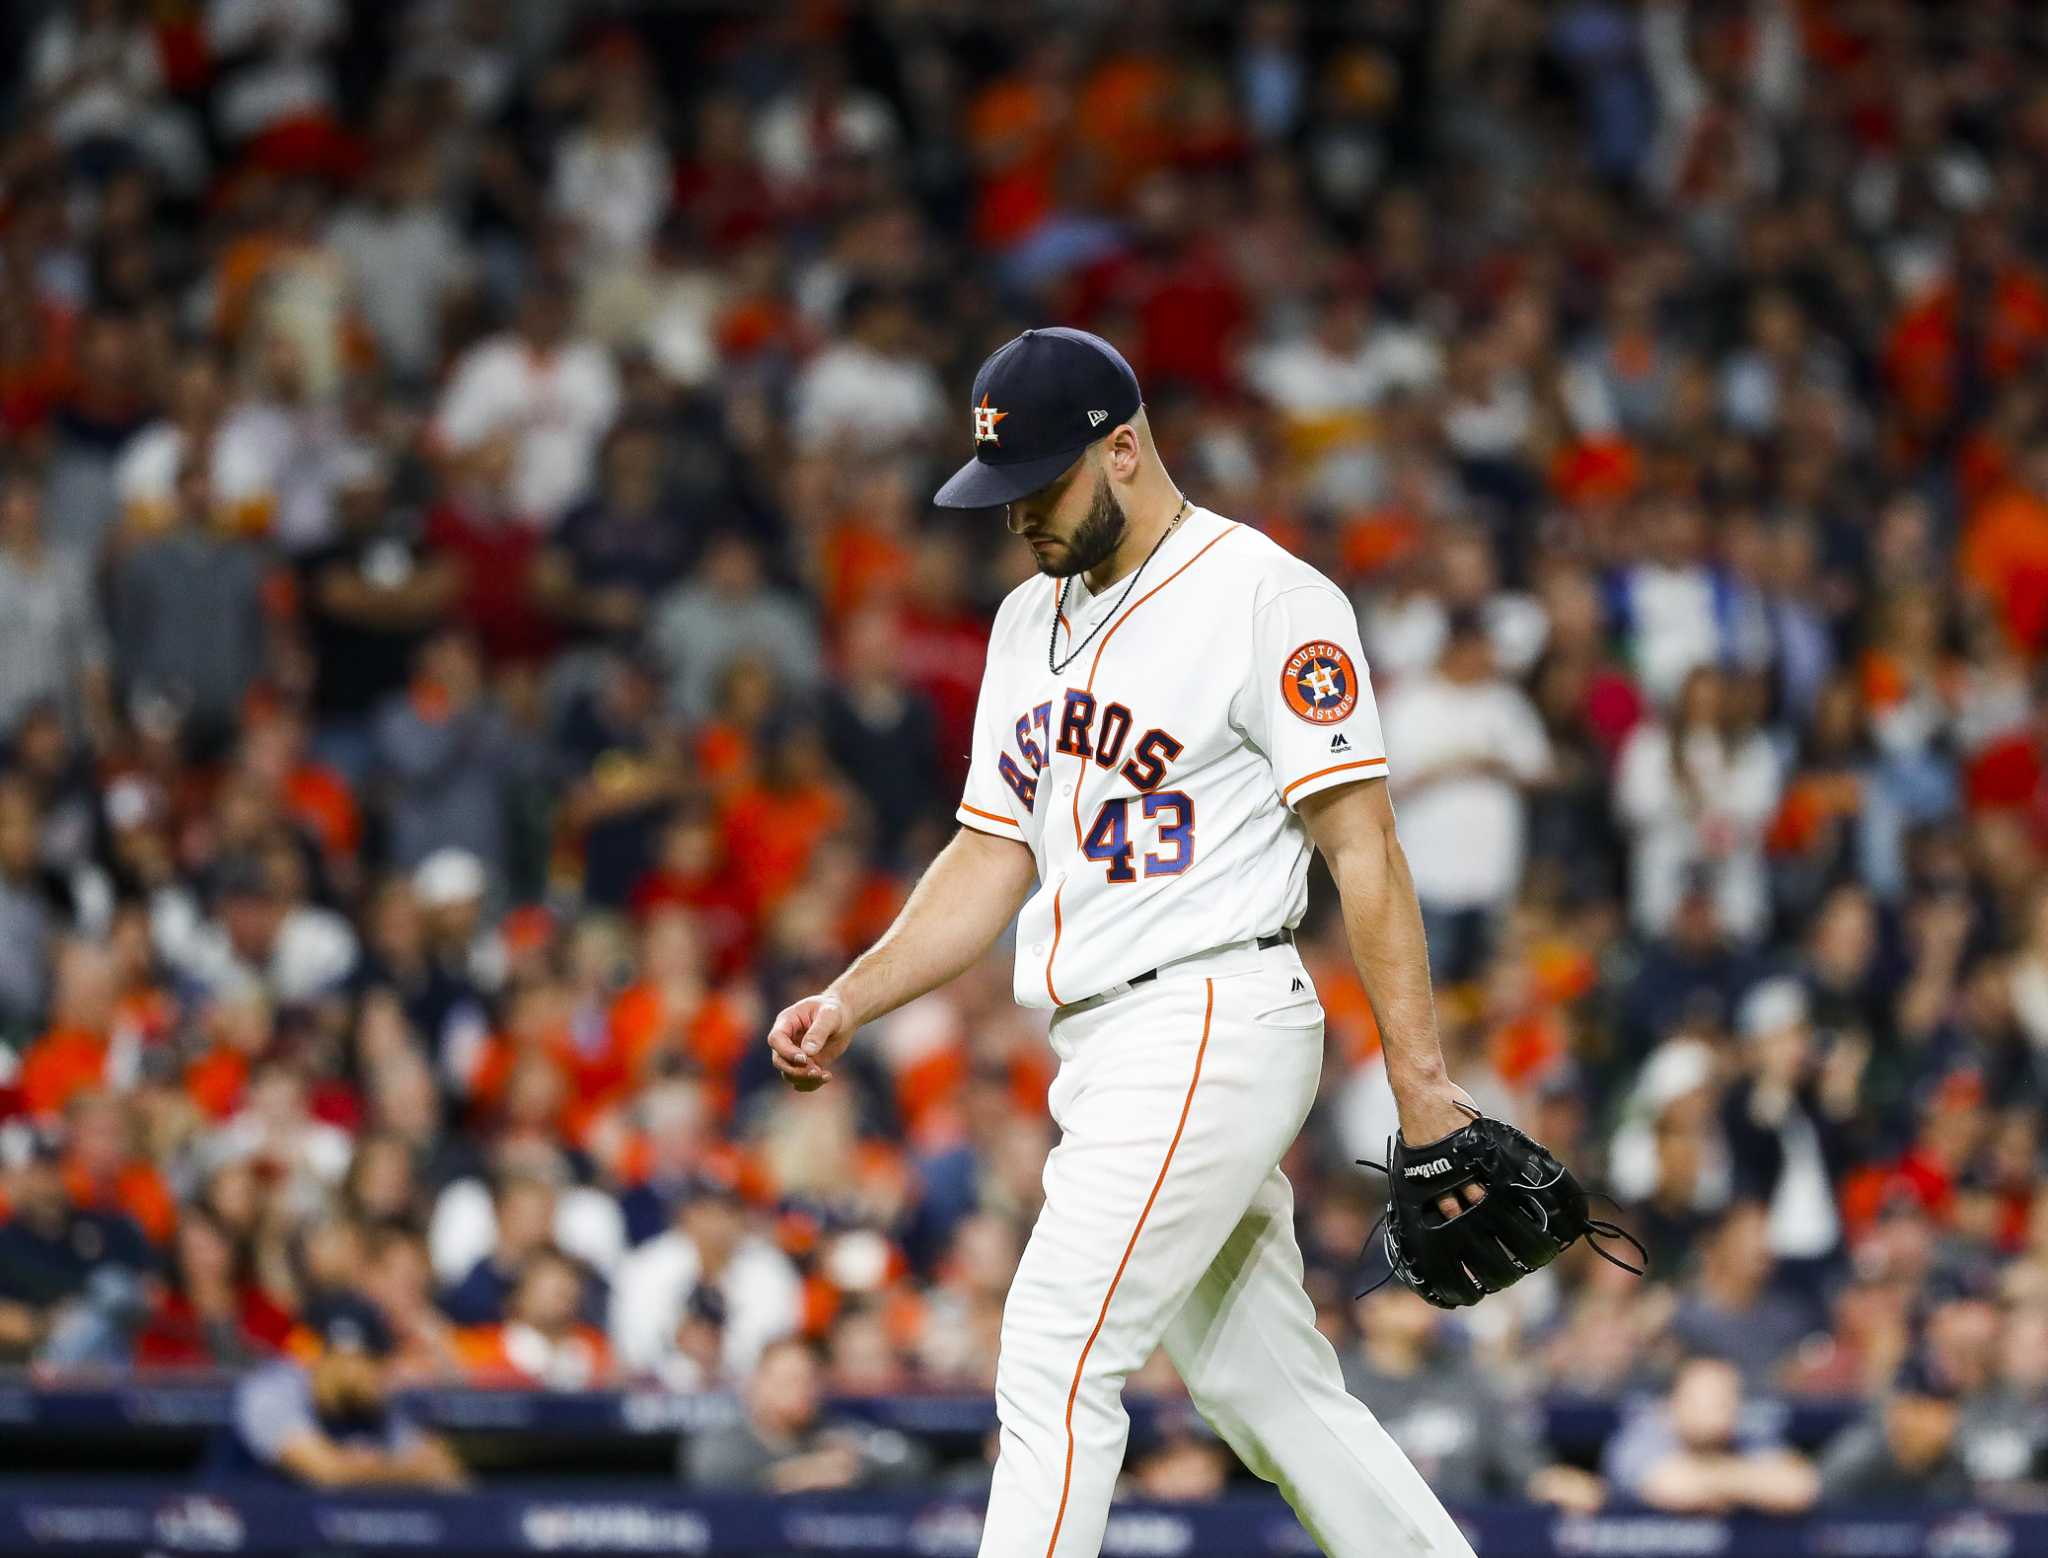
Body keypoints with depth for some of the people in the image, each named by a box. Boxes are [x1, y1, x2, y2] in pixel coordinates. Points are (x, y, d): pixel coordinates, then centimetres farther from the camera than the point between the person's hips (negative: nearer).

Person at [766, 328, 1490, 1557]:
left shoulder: (1269, 599, -8)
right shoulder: (1032, 621, 17)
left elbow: (1363, 848, -12)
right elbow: (996, 857, 19)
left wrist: (1421, 1081, -17)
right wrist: (849, 1004, 5)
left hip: (1214, 1025, -8)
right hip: (1105, 1060, 8)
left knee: (1056, 1360, -16)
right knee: (1267, 1388, 10)